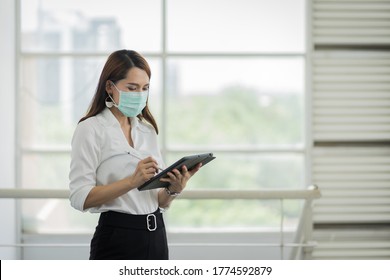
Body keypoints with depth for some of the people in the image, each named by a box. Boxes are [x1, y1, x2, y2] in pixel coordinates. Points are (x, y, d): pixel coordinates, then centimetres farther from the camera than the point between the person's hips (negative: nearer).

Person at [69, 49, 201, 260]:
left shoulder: (147, 130, 13)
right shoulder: (90, 129, -6)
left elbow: (159, 202, 15)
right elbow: (80, 198, -15)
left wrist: (174, 189, -7)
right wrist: (132, 181, -25)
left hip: (155, 237, 7)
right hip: (118, 240, -6)